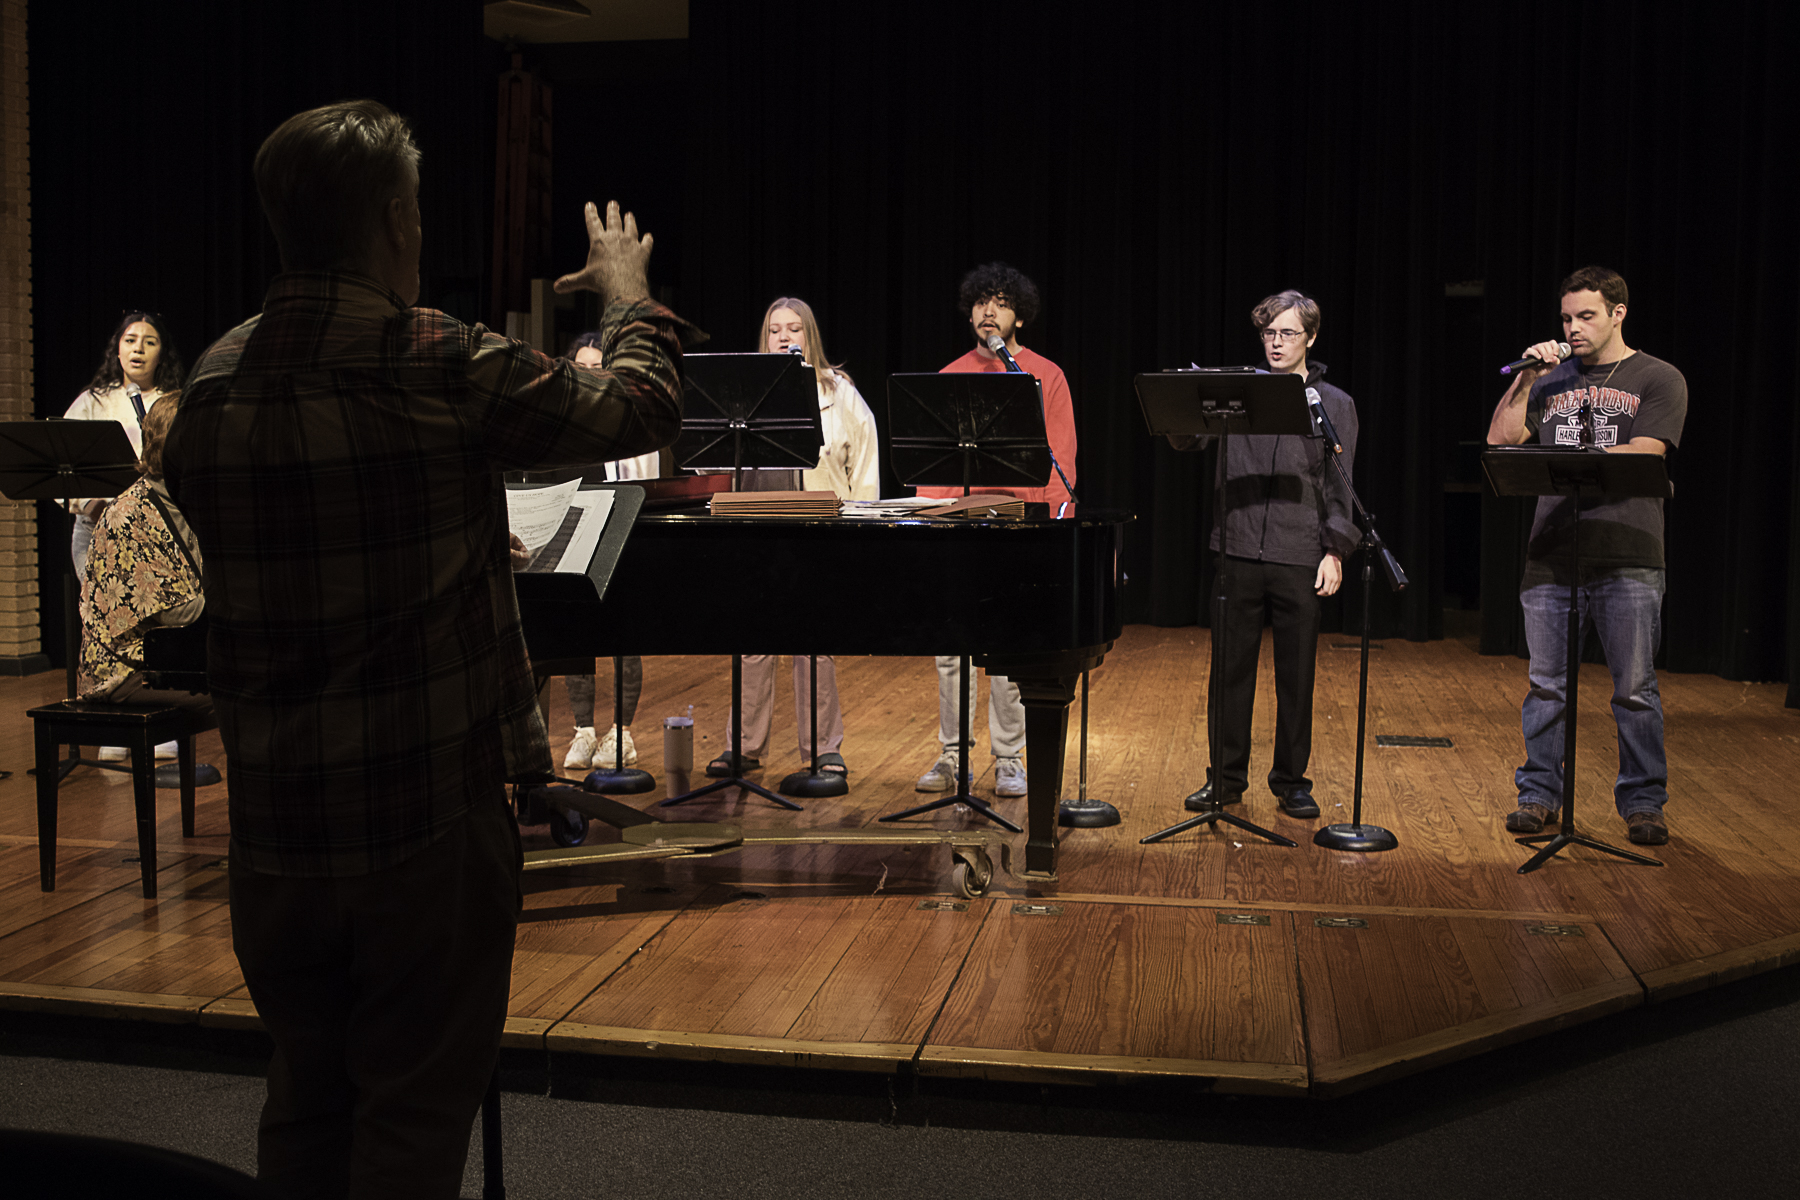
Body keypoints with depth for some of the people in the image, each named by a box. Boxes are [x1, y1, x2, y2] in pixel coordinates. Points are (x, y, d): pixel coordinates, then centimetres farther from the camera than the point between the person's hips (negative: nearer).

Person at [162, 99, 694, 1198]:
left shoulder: (214, 384, 2)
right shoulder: (447, 368, -15)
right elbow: (643, 410, -3)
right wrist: (628, 292, 17)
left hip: (275, 815, 5)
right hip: (429, 811, -5)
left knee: (305, 1103, 20)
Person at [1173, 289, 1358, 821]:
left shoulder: (1334, 404, 7)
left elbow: (1339, 487, 3)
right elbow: (1187, 440, -1)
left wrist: (1335, 550, -5)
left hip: (1300, 559, -1)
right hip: (1237, 553, 1)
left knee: (1296, 675, 6)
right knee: (1230, 669, 7)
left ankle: (1291, 781, 19)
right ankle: (1226, 777, 19)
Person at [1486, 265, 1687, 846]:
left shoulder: (1659, 380, 5)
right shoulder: (1552, 378, 17)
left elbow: (1642, 455, -9)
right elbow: (1500, 439, 9)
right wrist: (1525, 379, 0)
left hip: (1628, 560, -3)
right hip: (1551, 555, 3)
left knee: (1635, 690, 2)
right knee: (1546, 684, 6)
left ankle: (1643, 803, 12)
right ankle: (1540, 794, 16)